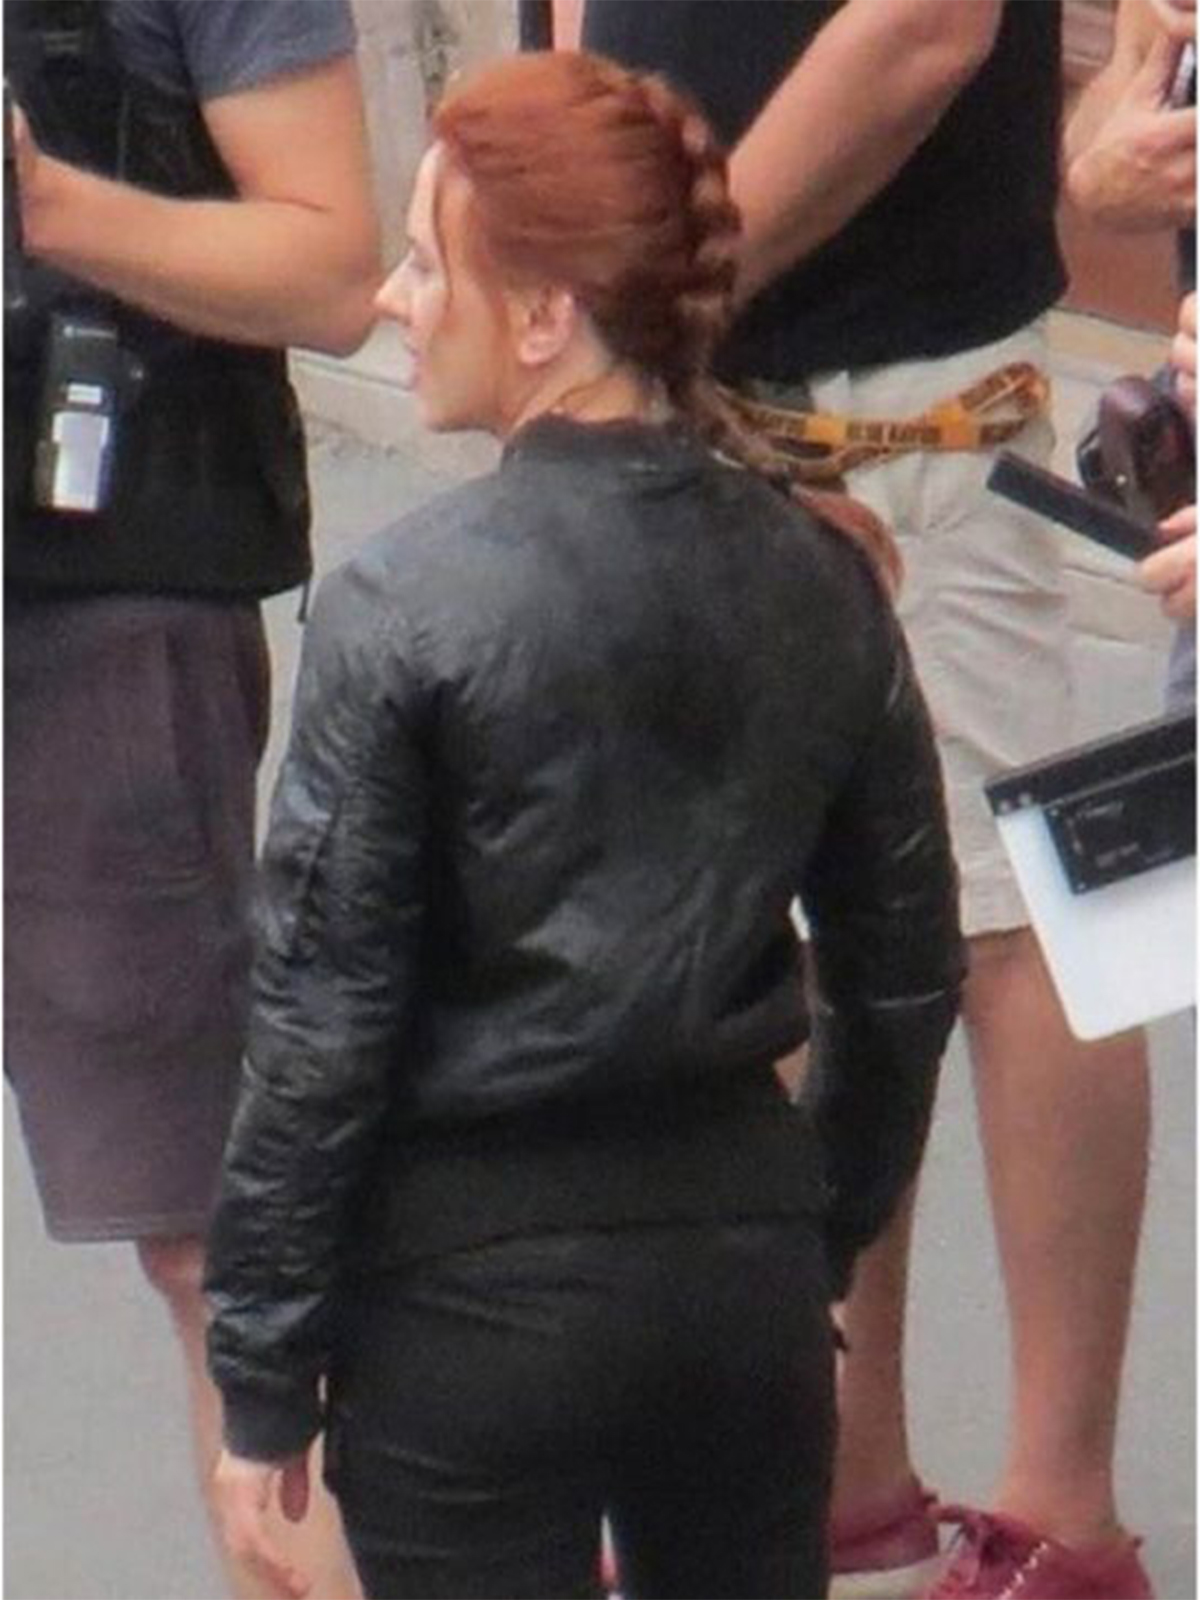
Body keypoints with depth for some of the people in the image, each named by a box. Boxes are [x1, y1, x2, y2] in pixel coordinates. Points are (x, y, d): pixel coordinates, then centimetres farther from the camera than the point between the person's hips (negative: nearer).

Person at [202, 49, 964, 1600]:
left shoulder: (403, 604, -14)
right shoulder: (821, 579, 2)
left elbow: (320, 1029, -11)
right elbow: (903, 972, 9)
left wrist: (262, 1388, -4)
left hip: (472, 1283, -5)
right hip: (745, 1258, 5)